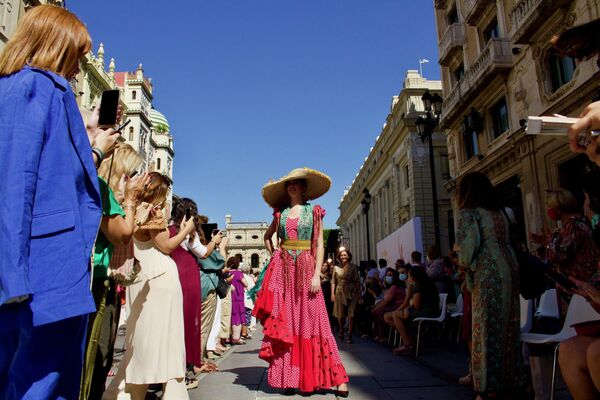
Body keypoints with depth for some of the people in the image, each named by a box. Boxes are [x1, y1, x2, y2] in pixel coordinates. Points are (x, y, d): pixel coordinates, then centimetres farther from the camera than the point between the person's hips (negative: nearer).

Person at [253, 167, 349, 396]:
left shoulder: (314, 211, 4)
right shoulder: (280, 213, 11)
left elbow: (319, 245, 0)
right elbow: (267, 237, 27)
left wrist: (317, 275, -9)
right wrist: (273, 257, 11)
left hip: (305, 270, -3)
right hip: (282, 271, 3)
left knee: (310, 322, -5)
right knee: (284, 324, 2)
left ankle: (336, 378, 2)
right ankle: (289, 377, 10)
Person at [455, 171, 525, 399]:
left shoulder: (469, 213, -4)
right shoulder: (499, 213, 18)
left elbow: (469, 244, -14)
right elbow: (505, 242, 16)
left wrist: (465, 261, 4)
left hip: (488, 273, -8)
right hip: (509, 269, 8)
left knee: (487, 329, -3)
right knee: (508, 327, 11)